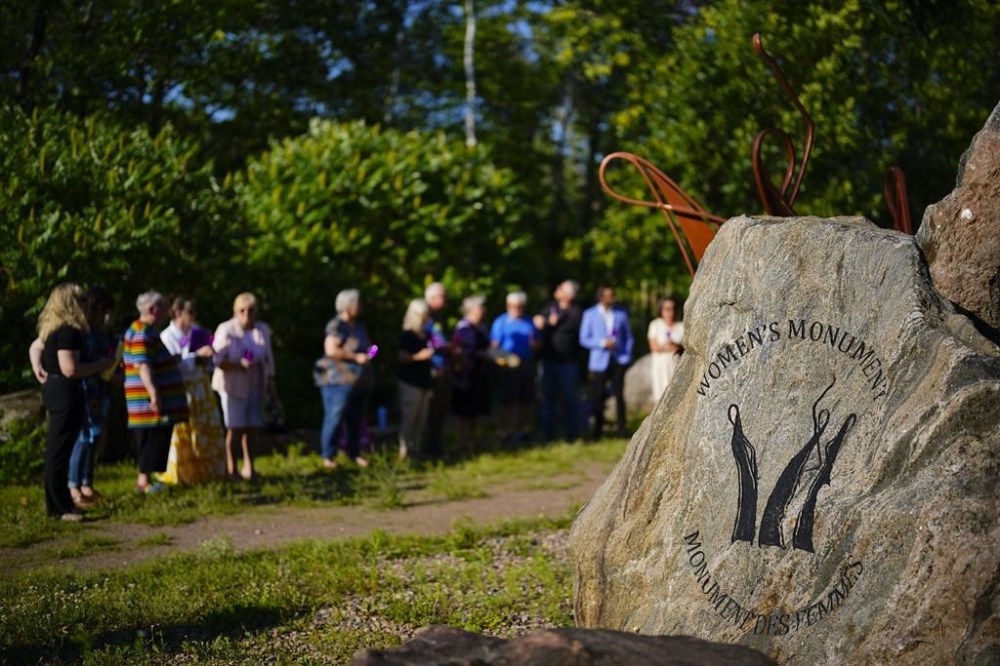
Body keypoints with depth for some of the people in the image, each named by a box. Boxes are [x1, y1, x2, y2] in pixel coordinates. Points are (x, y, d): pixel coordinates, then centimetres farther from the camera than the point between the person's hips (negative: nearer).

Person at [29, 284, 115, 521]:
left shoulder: (52, 329, 13)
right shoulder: (69, 331, -18)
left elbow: (35, 347, 28)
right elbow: (70, 369, -24)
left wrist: (38, 370, 15)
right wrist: (101, 365, -14)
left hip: (52, 389, 10)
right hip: (65, 393, -10)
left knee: (56, 449, 14)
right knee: (60, 451, -7)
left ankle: (59, 503, 21)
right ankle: (59, 508, -4)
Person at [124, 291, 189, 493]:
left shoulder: (148, 331, 19)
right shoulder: (141, 333, -15)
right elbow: (143, 365, -24)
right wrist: (154, 393, -31)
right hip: (149, 400, -10)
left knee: (154, 441, 12)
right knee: (153, 437, -9)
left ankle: (144, 480, 15)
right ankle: (144, 481, -7)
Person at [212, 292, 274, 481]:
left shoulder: (263, 330, 6)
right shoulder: (226, 330, -9)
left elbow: (268, 358, 15)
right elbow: (218, 360, -13)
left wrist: (270, 379, 12)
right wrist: (239, 364, -27)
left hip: (256, 386, 4)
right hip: (233, 385, -4)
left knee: (253, 427, 3)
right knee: (235, 428, -5)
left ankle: (248, 464, 18)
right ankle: (231, 468, 8)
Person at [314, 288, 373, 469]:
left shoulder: (358, 326, 15)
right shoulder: (336, 326, -13)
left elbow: (366, 346, 29)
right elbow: (331, 350, -23)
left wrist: (369, 354, 6)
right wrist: (356, 357, -21)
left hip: (360, 380, 8)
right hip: (339, 380, -8)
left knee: (356, 420, 11)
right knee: (334, 418, -7)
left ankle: (355, 454, 20)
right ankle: (328, 456, -1)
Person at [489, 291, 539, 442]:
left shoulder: (528, 322, 15)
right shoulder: (501, 322, 1)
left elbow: (536, 344, 19)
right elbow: (494, 345, -6)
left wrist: (533, 343, -5)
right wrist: (500, 358, -24)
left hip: (527, 365, 5)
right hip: (509, 365, -4)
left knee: (526, 400, 8)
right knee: (508, 400, -4)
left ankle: (522, 428, 18)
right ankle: (509, 429, 4)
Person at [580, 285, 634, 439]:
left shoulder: (621, 314, 9)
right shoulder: (590, 314, 4)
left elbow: (628, 337, 12)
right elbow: (584, 339, 1)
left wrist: (627, 356, -1)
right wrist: (602, 343, -13)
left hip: (618, 359, 1)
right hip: (599, 361, -1)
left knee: (619, 395, -2)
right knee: (597, 396, 1)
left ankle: (621, 427, 4)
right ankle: (597, 428, 12)